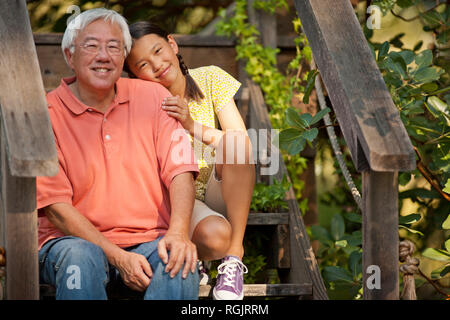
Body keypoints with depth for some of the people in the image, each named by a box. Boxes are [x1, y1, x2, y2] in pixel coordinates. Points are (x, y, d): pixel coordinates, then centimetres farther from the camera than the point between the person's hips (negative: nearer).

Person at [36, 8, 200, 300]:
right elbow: (55, 207, -7)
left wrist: (179, 232, -20)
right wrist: (117, 257, -19)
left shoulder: (153, 97, 8)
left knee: (180, 258, -31)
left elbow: (180, 170, 0)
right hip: (76, 240, -2)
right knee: (81, 257, -36)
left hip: (147, 242, 2)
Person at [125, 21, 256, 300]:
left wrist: (193, 126, -25)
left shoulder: (210, 79, -5)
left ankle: (234, 256, -24)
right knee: (215, 235, -38)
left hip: (219, 193, 4)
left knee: (234, 139, -29)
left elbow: (243, 146, -11)